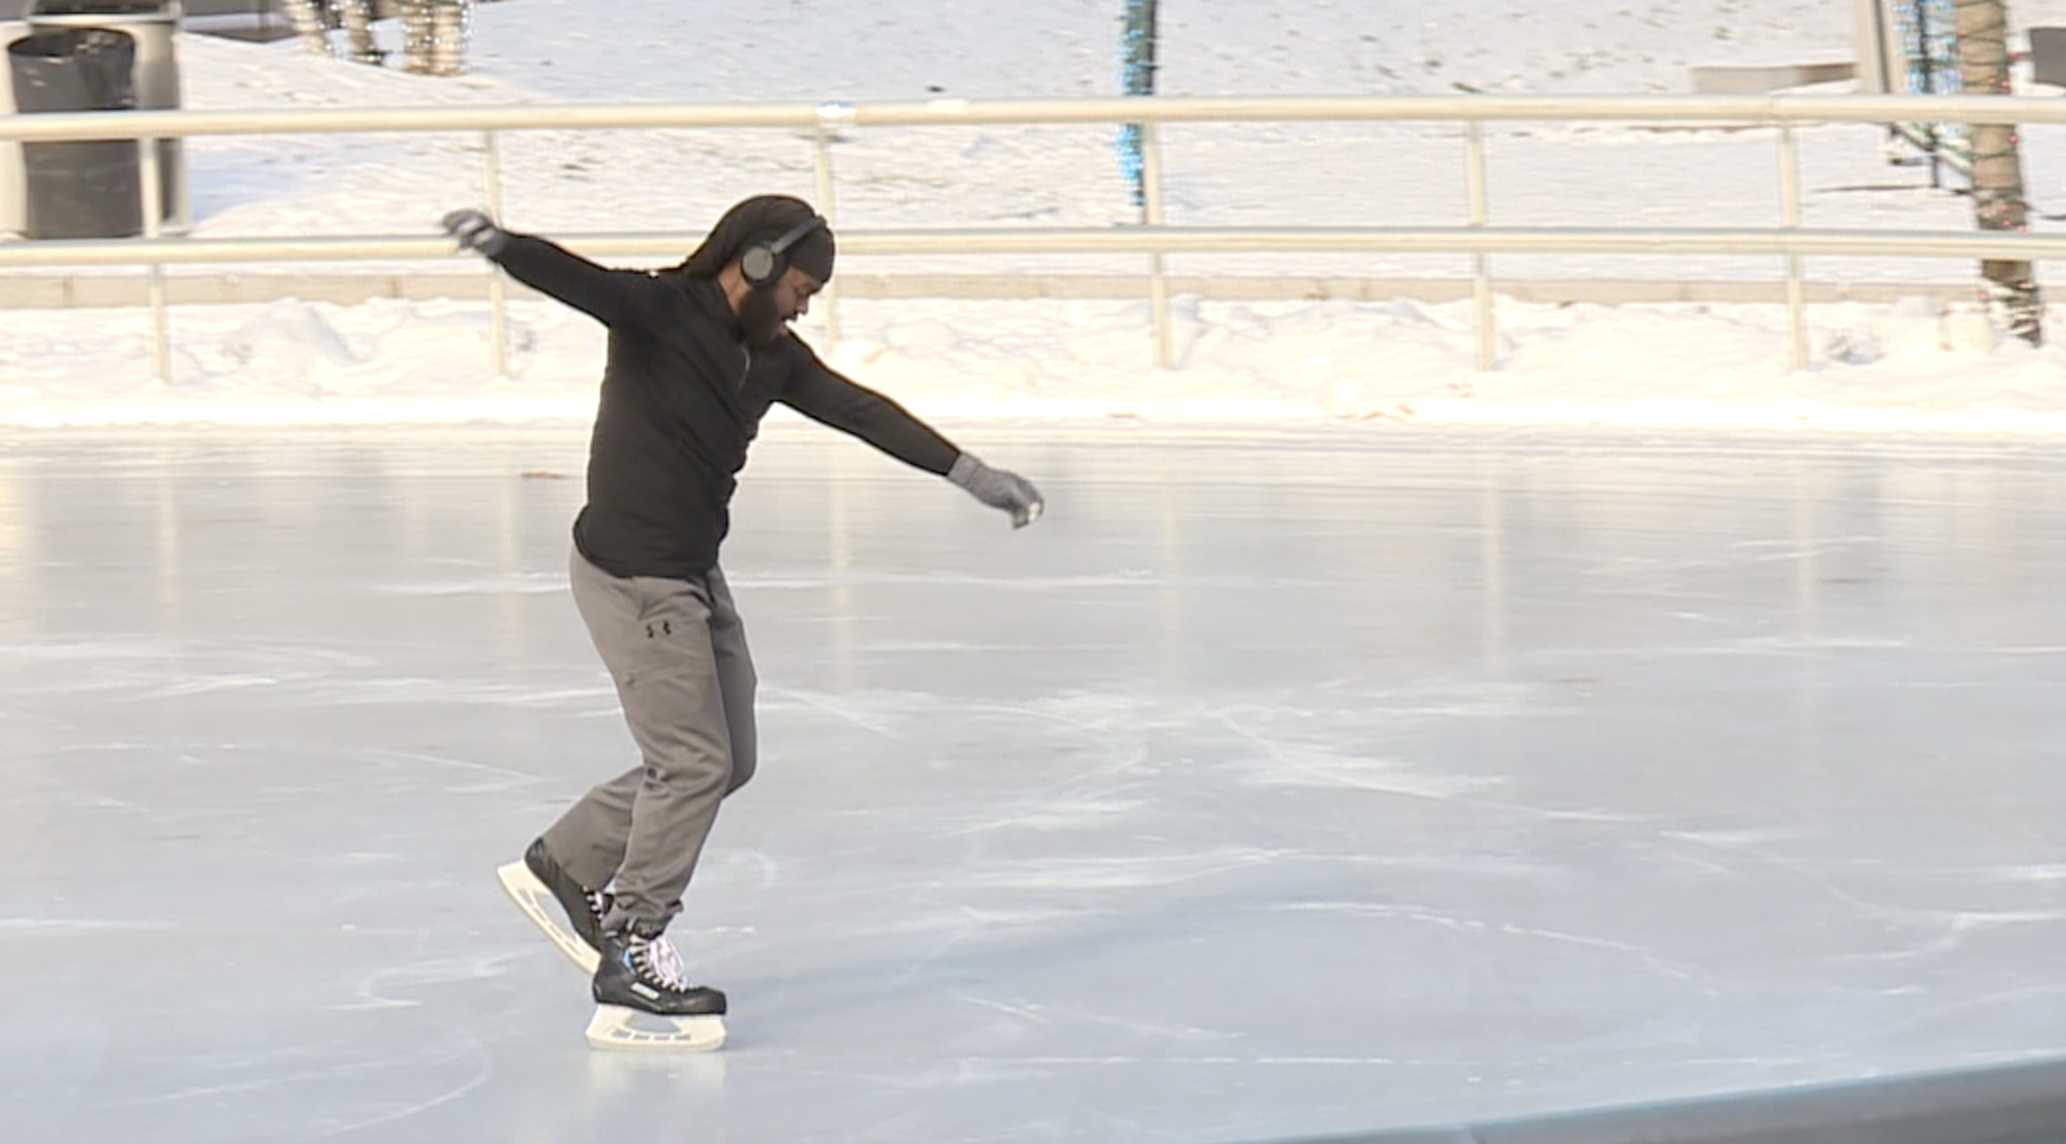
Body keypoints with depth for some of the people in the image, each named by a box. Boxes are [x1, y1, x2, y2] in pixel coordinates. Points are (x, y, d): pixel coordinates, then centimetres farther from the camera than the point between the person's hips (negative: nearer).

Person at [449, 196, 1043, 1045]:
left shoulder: (772, 356, 7)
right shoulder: (657, 312, -15)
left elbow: (861, 411, 12)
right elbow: (576, 281, -32)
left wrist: (967, 472, 12)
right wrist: (502, 246, -53)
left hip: (694, 575, 9)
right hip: (631, 574, -9)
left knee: (724, 762, 15)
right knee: (695, 763, -7)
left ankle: (565, 865, 27)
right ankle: (630, 956, 3)